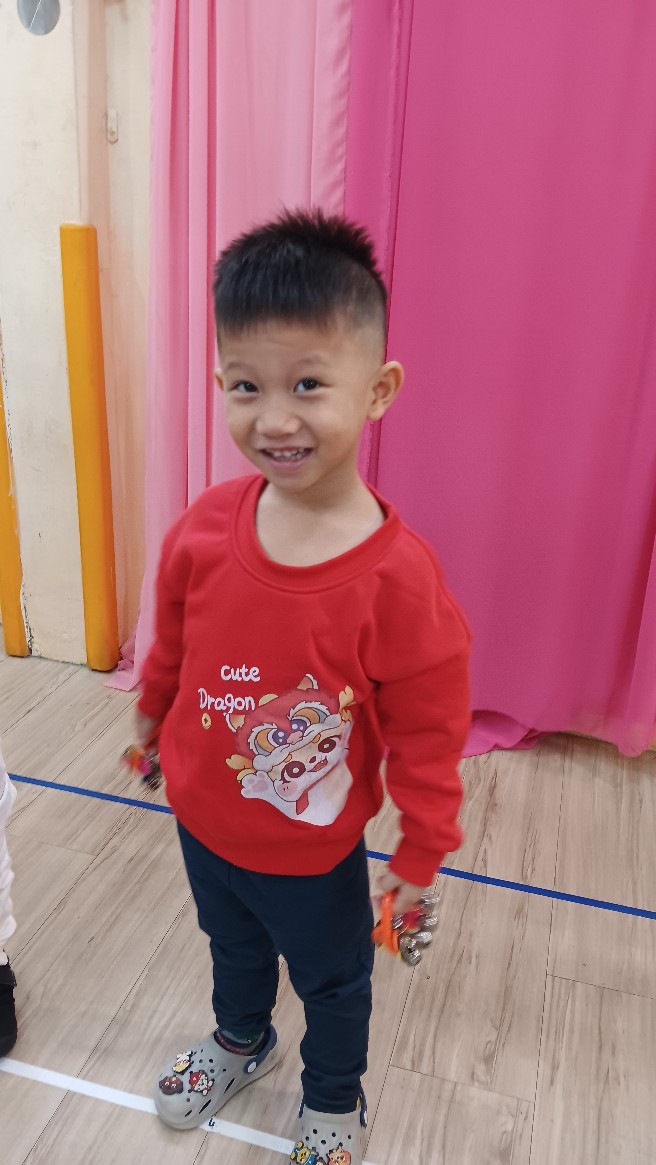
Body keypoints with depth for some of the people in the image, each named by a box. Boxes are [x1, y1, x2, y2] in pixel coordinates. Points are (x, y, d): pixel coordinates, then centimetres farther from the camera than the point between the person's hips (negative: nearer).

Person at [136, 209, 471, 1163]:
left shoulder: (398, 578, -31)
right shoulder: (205, 528, -19)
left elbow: (427, 735, -19)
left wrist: (421, 854, -10)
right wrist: (152, 720, 15)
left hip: (316, 854, -4)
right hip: (202, 823, 4)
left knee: (332, 980, 27)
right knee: (232, 949, 34)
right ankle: (241, 1043, 67)